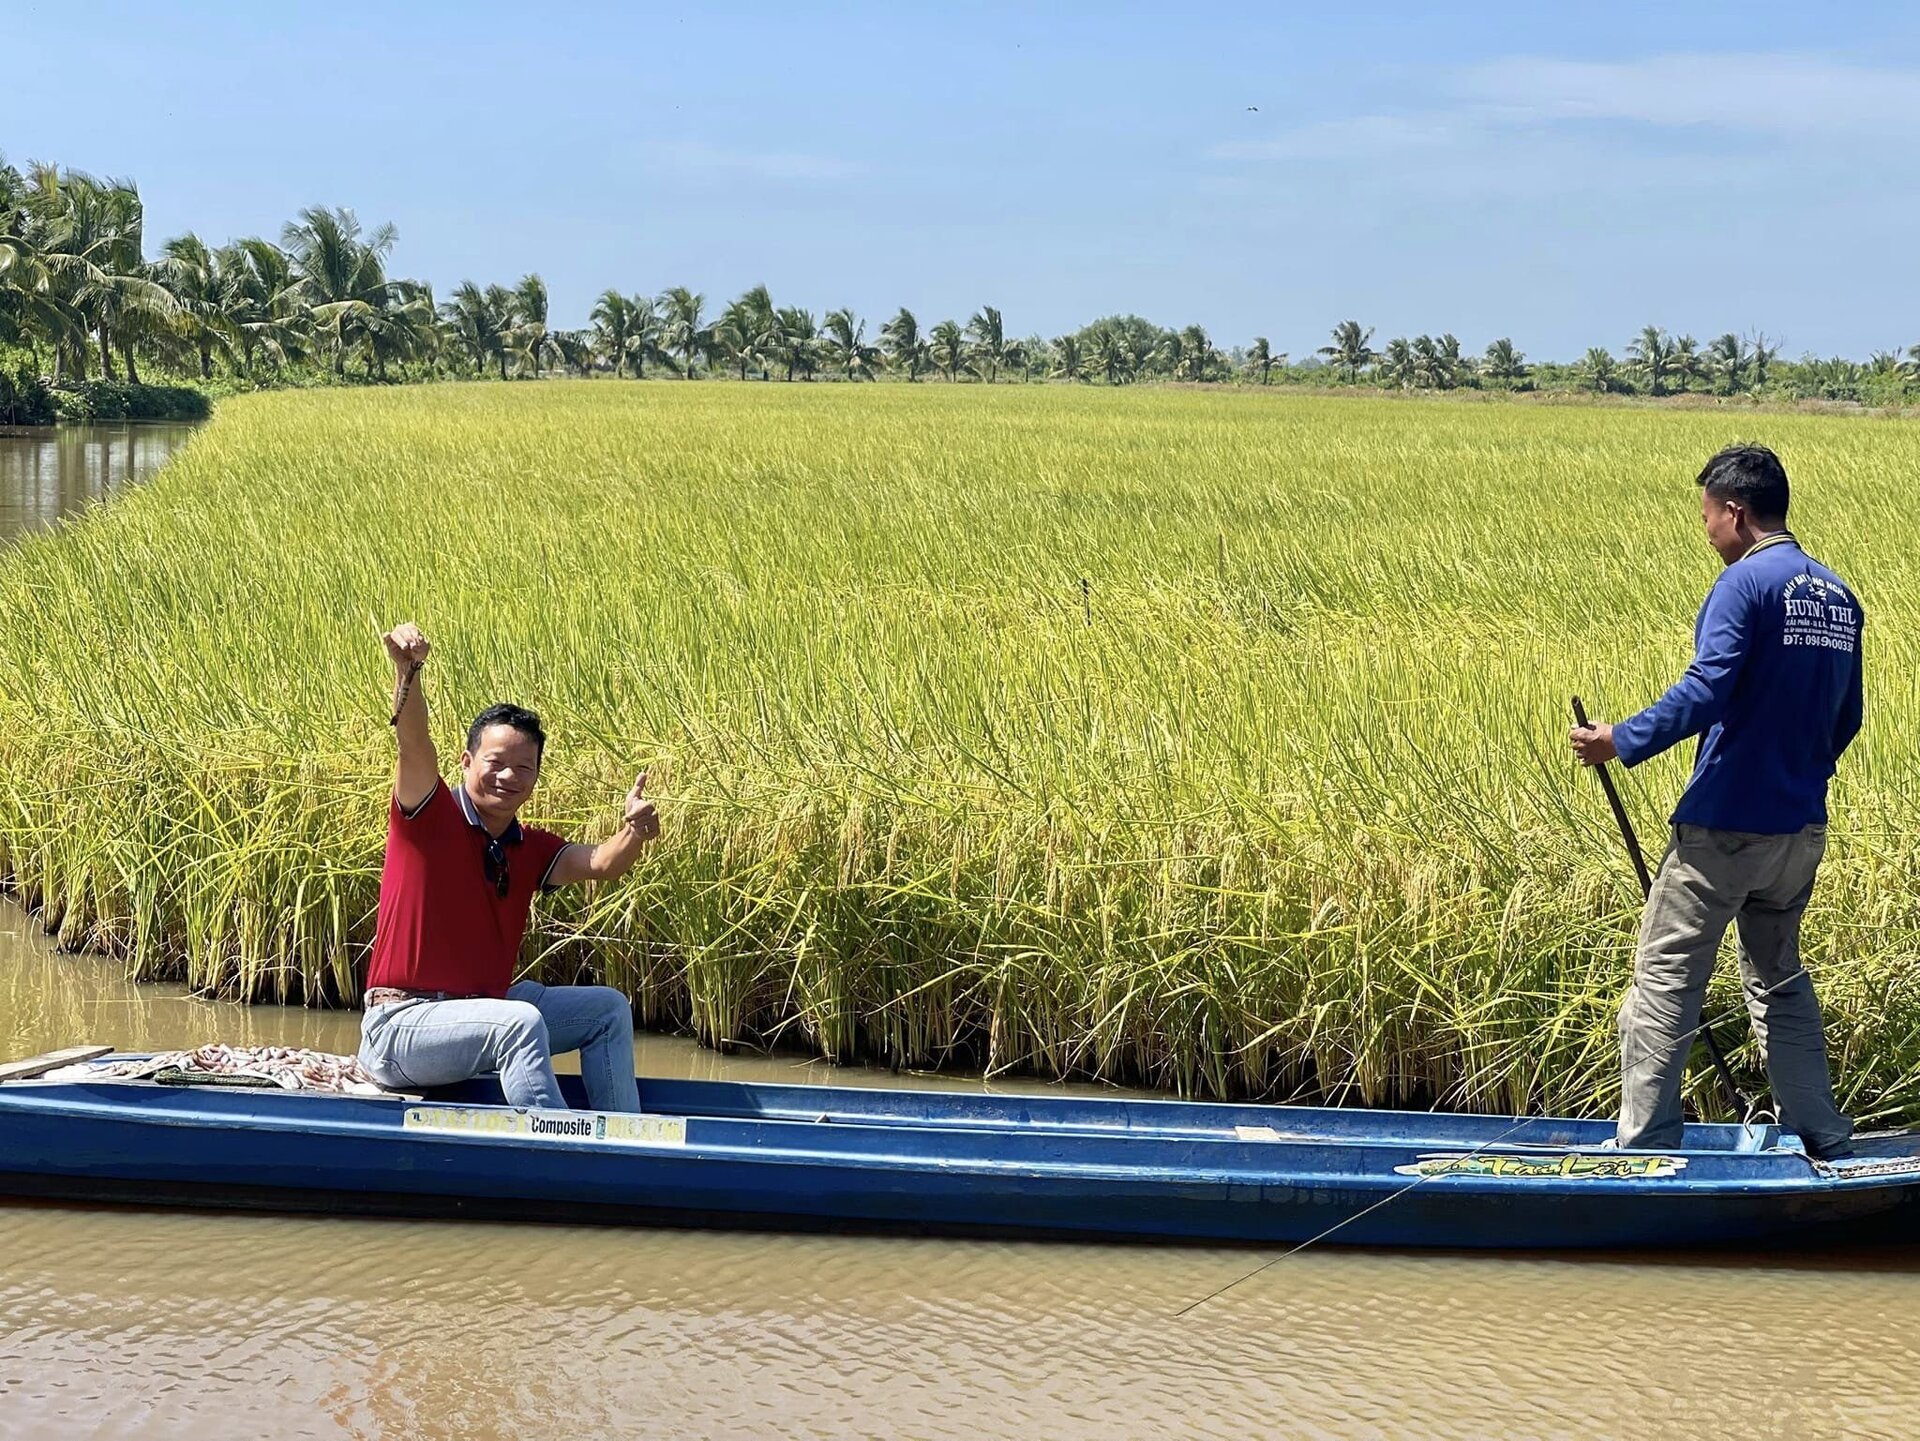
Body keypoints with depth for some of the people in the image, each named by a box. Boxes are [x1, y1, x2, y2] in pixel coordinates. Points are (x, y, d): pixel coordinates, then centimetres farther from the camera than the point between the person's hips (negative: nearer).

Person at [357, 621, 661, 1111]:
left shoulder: (530, 849, 11)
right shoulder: (430, 816, -7)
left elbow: (600, 863, -6)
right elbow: (415, 745, -26)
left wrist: (633, 833, -29)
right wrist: (406, 669, -44)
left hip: (484, 1009, 8)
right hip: (402, 1025, -8)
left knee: (608, 1009, 7)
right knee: (521, 1021, -33)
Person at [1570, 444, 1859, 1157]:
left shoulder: (1745, 584, -13)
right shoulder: (1839, 596, 11)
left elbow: (1705, 692, -24)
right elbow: (1845, 720, 17)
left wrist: (1620, 742, -16)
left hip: (1726, 825, -8)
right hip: (1802, 831, 8)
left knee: (1665, 978, -1)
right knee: (1778, 978, 20)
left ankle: (1644, 1146, -1)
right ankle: (1825, 1144, 21)